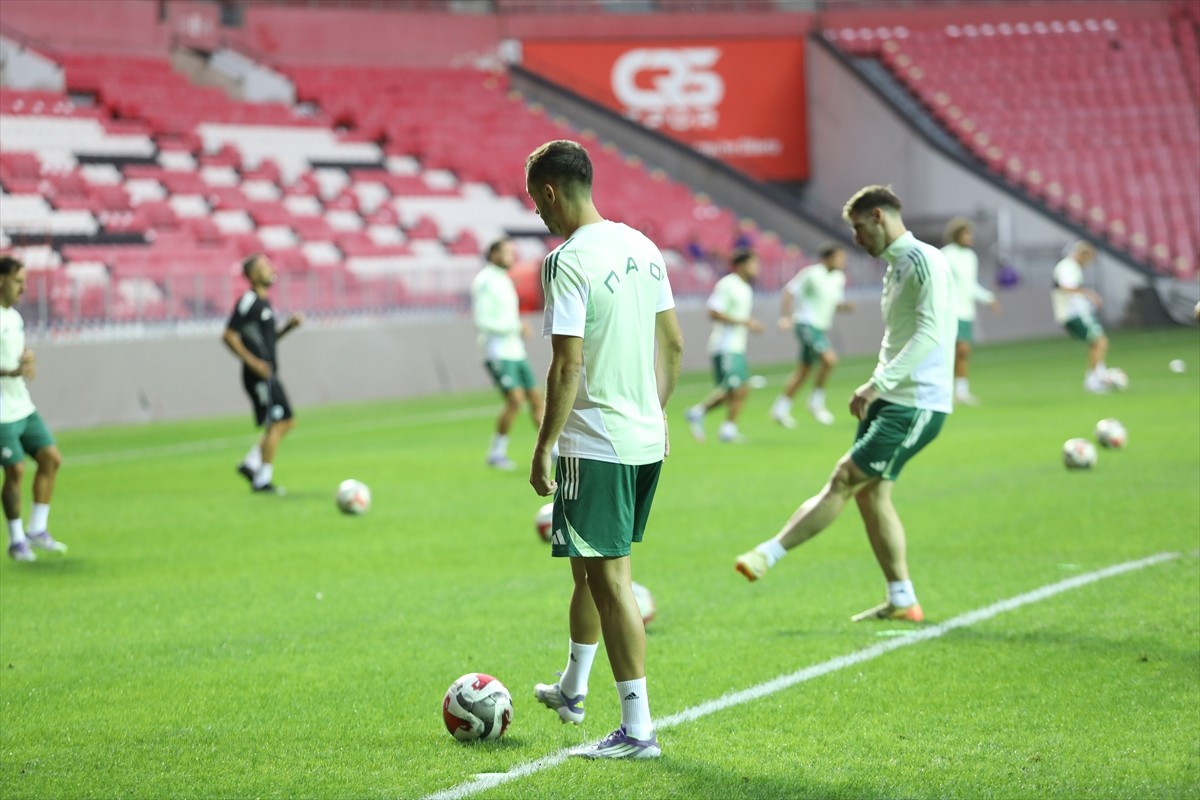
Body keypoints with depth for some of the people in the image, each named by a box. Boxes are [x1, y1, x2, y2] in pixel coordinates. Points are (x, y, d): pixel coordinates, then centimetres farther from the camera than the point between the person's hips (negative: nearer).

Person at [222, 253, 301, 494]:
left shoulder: (264, 303, 17)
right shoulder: (247, 302, -12)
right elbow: (229, 336, -16)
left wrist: (289, 327, 10)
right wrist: (252, 361, -21)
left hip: (269, 375, 10)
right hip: (259, 375, -10)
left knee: (287, 422, 10)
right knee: (276, 424, -10)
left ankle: (251, 463, 12)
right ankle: (262, 480, -6)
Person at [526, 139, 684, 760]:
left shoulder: (567, 264, -16)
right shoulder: (642, 247, 9)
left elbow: (567, 365, -20)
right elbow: (673, 344, 14)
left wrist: (542, 449, -13)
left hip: (595, 445, -8)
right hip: (647, 440, 8)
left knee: (609, 579, -3)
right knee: (590, 565, 24)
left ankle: (638, 729, -3)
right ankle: (572, 690, 40)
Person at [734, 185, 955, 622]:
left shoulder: (924, 262, -13)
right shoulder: (894, 266, 17)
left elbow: (929, 333, -24)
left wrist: (879, 383, -26)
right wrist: (876, 388, 13)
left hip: (915, 406, -10)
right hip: (890, 401, 10)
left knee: (845, 479, -10)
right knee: (870, 492, 8)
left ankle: (768, 555, -10)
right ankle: (901, 600, 12)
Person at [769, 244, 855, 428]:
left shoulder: (839, 278, 8)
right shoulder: (812, 274, -14)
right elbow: (789, 291, -11)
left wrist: (846, 306, -3)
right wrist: (785, 317, -18)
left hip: (821, 328, 8)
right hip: (806, 325, -8)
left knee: (802, 371, 11)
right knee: (829, 359, -23)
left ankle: (781, 408, 21)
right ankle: (816, 402, -10)